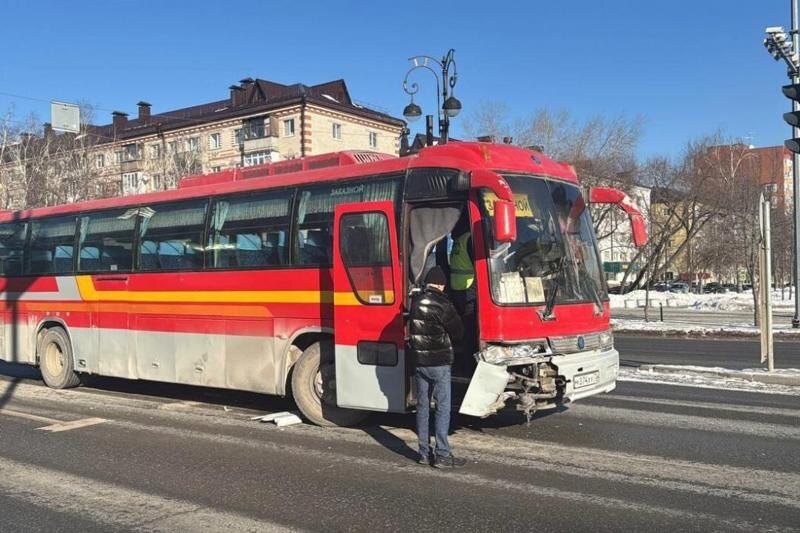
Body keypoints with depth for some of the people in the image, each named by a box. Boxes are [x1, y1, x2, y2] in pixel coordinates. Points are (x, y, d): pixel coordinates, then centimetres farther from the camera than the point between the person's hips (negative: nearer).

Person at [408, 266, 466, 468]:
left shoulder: (416, 302, 4)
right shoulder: (442, 305, -14)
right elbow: (458, 332, -6)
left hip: (419, 362, 6)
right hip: (439, 363, -6)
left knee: (422, 407, 11)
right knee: (443, 408, 0)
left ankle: (424, 453, 16)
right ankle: (442, 455, 0)